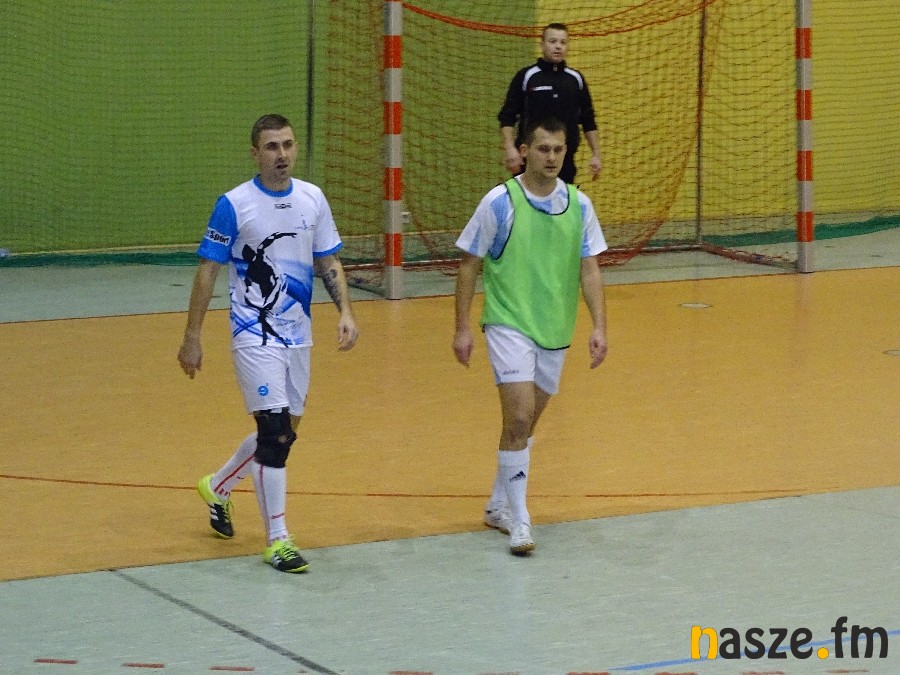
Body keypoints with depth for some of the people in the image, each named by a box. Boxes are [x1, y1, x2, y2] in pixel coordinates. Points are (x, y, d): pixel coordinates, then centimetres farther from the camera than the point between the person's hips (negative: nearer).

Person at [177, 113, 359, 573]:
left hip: (297, 336, 6)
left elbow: (328, 262, 11)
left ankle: (217, 488, 40)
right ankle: (277, 541, -2)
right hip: (254, 336, -6)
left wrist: (345, 312, -4)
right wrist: (191, 338, -6)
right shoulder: (234, 205, -10)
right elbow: (207, 271, -6)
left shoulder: (313, 199, 4)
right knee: (275, 431, -11)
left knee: (283, 433, 14)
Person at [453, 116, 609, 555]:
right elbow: (469, 265, -2)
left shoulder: (579, 205, 2)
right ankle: (518, 520, -10)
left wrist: (598, 326, -4)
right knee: (518, 418, -15)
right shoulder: (499, 202, -8)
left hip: (555, 331, 4)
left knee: (526, 423, 13)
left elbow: (589, 270, 5)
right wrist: (462, 328, -5)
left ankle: (499, 506, 30)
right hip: (509, 325, -4)